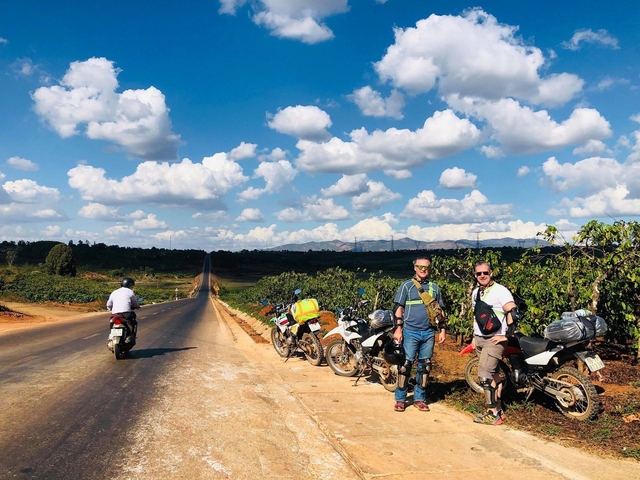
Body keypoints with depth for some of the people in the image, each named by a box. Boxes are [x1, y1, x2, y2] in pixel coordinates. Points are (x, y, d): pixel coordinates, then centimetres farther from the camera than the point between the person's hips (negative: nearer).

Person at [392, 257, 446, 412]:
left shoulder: (434, 288, 13)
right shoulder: (407, 285, 2)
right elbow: (399, 308, -1)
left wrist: (442, 330, 10)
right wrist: (398, 328, -8)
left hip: (429, 333, 4)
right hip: (410, 332, -4)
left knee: (424, 366, 8)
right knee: (405, 365, -3)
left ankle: (420, 398, 17)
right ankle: (400, 399, 5)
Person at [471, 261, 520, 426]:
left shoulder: (500, 291, -13)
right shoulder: (475, 292, 12)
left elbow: (514, 313, -19)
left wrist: (507, 335, -18)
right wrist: (475, 336, 22)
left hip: (494, 340, -8)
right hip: (479, 339, 8)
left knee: (485, 375, -13)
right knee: (494, 374, 14)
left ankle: (493, 414, -6)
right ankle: (498, 409, 21)